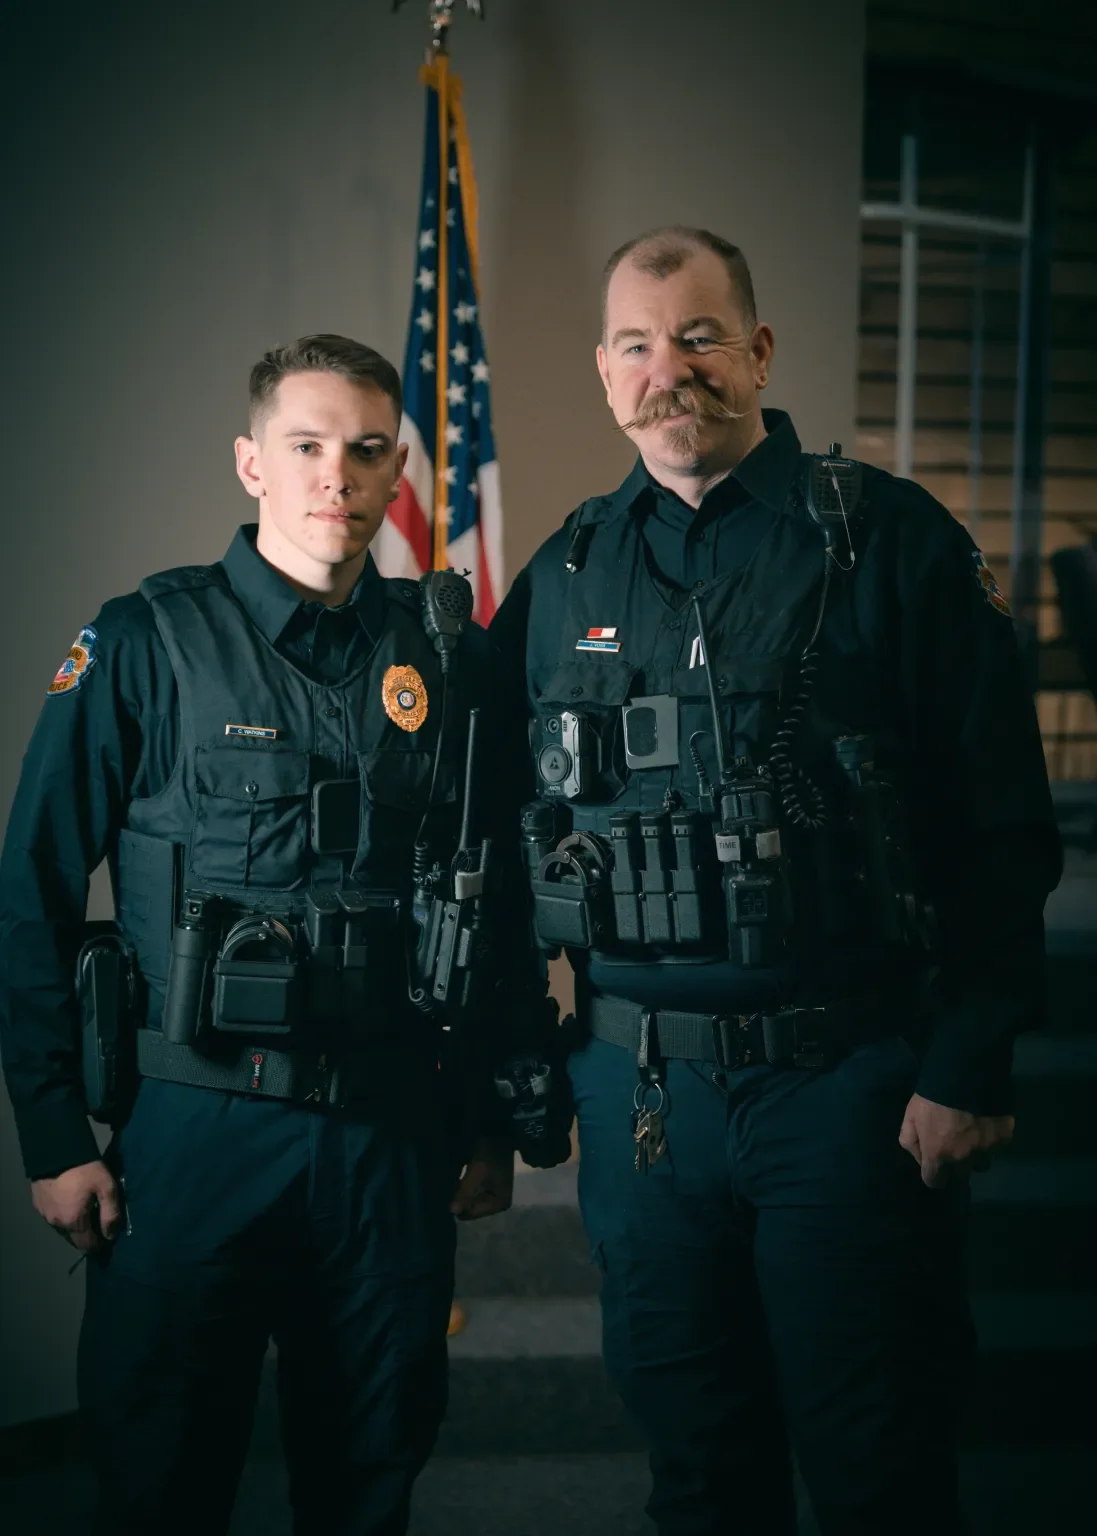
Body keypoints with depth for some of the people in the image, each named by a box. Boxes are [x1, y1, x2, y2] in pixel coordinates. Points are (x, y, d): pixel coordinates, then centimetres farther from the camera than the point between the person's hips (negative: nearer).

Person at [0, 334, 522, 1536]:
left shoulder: (447, 655, 5)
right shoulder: (147, 644, -4)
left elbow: (493, 902, 12)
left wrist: (489, 1121, 12)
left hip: (393, 1137, 3)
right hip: (197, 1126, -3)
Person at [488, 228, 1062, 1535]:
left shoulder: (893, 542, -4)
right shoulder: (563, 579, 8)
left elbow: (1004, 826, -6)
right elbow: (507, 832, 14)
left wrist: (969, 1067, -10)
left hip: (851, 1078, -3)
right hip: (636, 1081, 4)